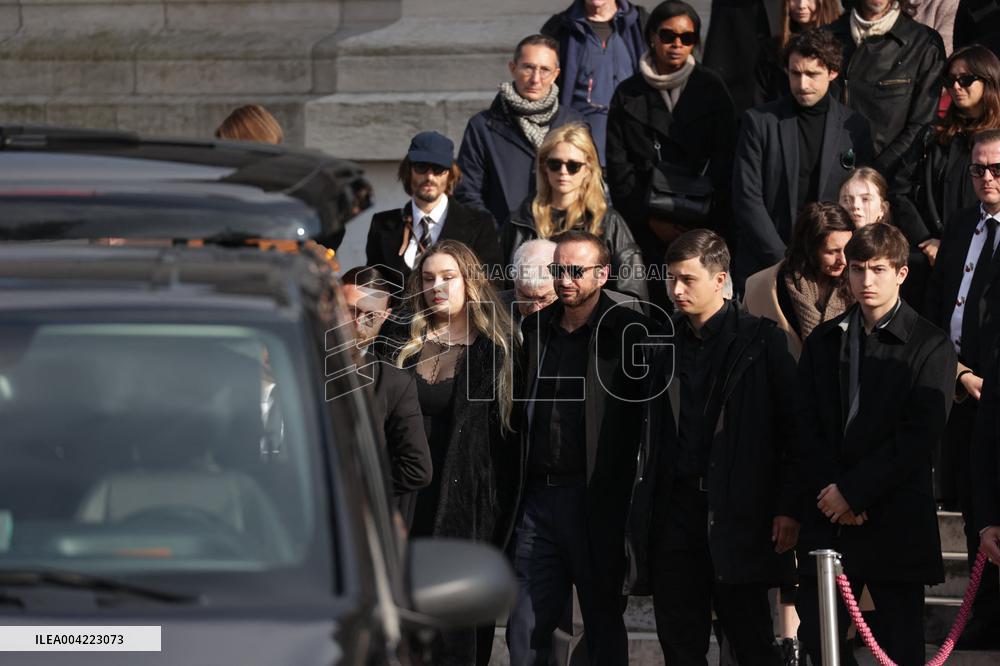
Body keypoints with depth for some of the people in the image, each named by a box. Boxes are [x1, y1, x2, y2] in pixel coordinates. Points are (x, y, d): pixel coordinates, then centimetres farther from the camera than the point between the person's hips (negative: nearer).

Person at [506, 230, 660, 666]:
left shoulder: (628, 332, -3)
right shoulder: (535, 329, 13)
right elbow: (519, 410, 16)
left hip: (596, 499, -5)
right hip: (539, 495, 5)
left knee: (603, 623, 4)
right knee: (525, 631, 4)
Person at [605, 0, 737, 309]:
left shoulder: (711, 89, 9)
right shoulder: (628, 95, 9)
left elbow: (725, 161, 4)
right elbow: (618, 168, 6)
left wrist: (702, 219, -7)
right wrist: (650, 219, -5)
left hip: (706, 225, 0)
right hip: (648, 227, 0)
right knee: (659, 304, -8)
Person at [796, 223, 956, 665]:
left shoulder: (930, 347, -2)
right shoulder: (823, 342, 12)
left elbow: (919, 437, -9)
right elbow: (807, 427, 8)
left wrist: (853, 491, -11)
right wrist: (828, 492, -7)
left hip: (896, 523, -4)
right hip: (828, 519, 4)